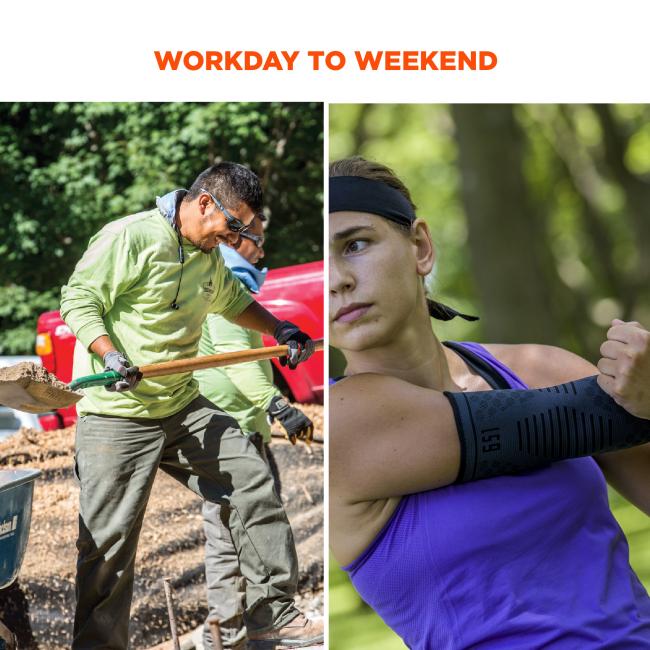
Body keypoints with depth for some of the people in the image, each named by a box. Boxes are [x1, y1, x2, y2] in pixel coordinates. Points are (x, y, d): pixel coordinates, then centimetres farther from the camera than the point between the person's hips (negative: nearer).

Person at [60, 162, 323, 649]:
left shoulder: (209, 258, 12)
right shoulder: (129, 237, -14)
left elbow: (234, 301, 32)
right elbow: (79, 300, -15)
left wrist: (280, 330, 21)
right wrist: (110, 354, -28)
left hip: (184, 408, 8)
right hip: (117, 417, -8)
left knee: (255, 481, 5)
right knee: (109, 541, -6)